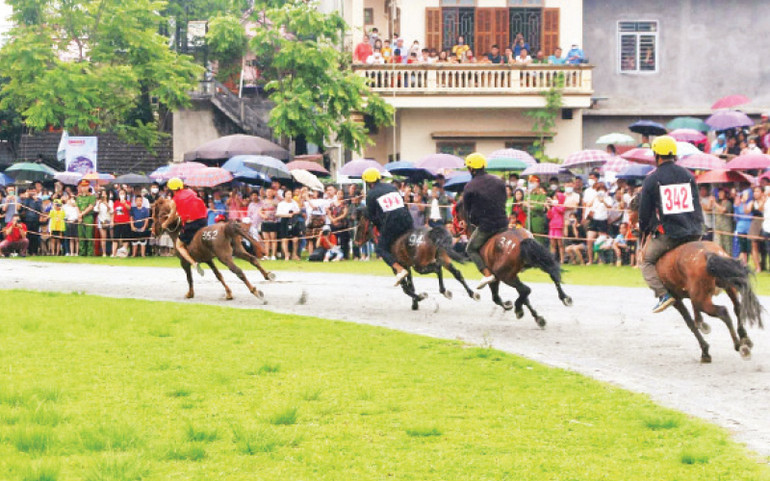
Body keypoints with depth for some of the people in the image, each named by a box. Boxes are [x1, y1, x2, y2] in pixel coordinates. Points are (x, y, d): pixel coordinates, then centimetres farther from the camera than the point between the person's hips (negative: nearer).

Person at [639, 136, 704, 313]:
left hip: (668, 233, -4)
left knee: (647, 262, 13)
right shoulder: (687, 175, 9)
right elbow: (697, 204, 13)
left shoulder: (652, 180, -3)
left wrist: (644, 229, 21)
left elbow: (644, 210, 3)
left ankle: (663, 293, -7)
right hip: (694, 233, 4)